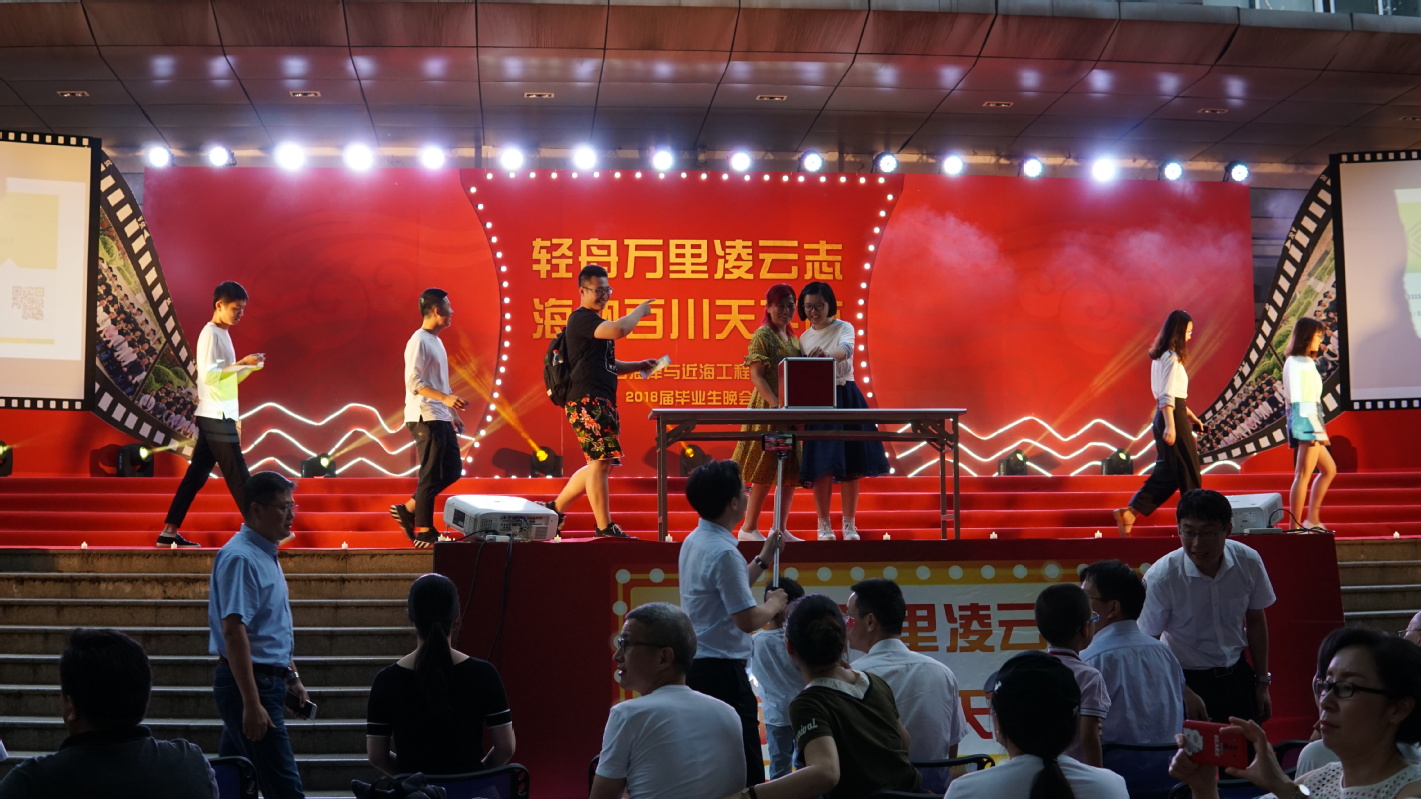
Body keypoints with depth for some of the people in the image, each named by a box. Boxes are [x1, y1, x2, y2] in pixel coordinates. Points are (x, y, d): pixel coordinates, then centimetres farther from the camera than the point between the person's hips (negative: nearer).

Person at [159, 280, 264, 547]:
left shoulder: (221, 334, 18)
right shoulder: (211, 334, -12)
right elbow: (209, 376, -21)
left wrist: (249, 366, 6)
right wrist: (242, 363, -20)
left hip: (218, 417, 9)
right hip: (216, 417, -9)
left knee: (196, 475, 8)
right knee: (237, 476, -5)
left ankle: (169, 532, 10)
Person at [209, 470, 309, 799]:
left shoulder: (267, 555, 13)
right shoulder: (241, 558, -17)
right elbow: (233, 632, -24)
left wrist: (291, 676, 24)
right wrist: (252, 704, -27)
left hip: (269, 681, 10)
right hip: (249, 684, -10)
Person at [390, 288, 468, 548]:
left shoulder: (435, 341, 17)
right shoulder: (419, 341, -12)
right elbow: (413, 382, -20)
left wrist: (453, 413, 21)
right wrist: (445, 398, -30)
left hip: (441, 419, 10)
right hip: (426, 418, -10)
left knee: (452, 470, 9)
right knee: (431, 475, -6)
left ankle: (408, 509, 16)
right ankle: (424, 532, 2)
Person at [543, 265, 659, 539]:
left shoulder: (595, 323, 23)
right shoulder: (581, 318, -9)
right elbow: (619, 329, -25)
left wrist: (639, 366, 16)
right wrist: (640, 310, -7)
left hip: (602, 402, 10)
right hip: (587, 401, -10)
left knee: (600, 463, 13)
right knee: (601, 461, -9)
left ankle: (555, 508, 21)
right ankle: (605, 527, -5)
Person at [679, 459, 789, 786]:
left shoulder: (694, 541, 11)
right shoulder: (724, 552, -20)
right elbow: (747, 619, -22)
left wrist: (763, 559, 20)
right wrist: (775, 603, -3)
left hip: (698, 665, 10)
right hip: (721, 670, -10)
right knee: (746, 770, -6)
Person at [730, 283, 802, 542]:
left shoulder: (793, 338, 16)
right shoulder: (762, 335, -7)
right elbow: (756, 376, -14)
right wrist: (776, 404, -24)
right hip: (769, 408, -8)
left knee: (791, 470, 6)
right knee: (766, 468, -6)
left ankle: (779, 528, 13)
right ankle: (749, 528, 2)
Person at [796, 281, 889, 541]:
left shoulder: (843, 328, -2)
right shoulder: (804, 338, 10)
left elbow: (845, 349, -26)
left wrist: (827, 354, -48)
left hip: (845, 398, -2)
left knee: (850, 464, -1)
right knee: (821, 465, -2)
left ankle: (849, 525, 8)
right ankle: (824, 525, 6)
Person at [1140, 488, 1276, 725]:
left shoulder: (1248, 562, -12)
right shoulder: (1161, 577, -23)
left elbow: (1256, 620, 5)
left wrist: (1262, 682, 10)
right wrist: (1184, 694, -17)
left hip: (1237, 676, 3)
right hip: (1188, 680, -3)